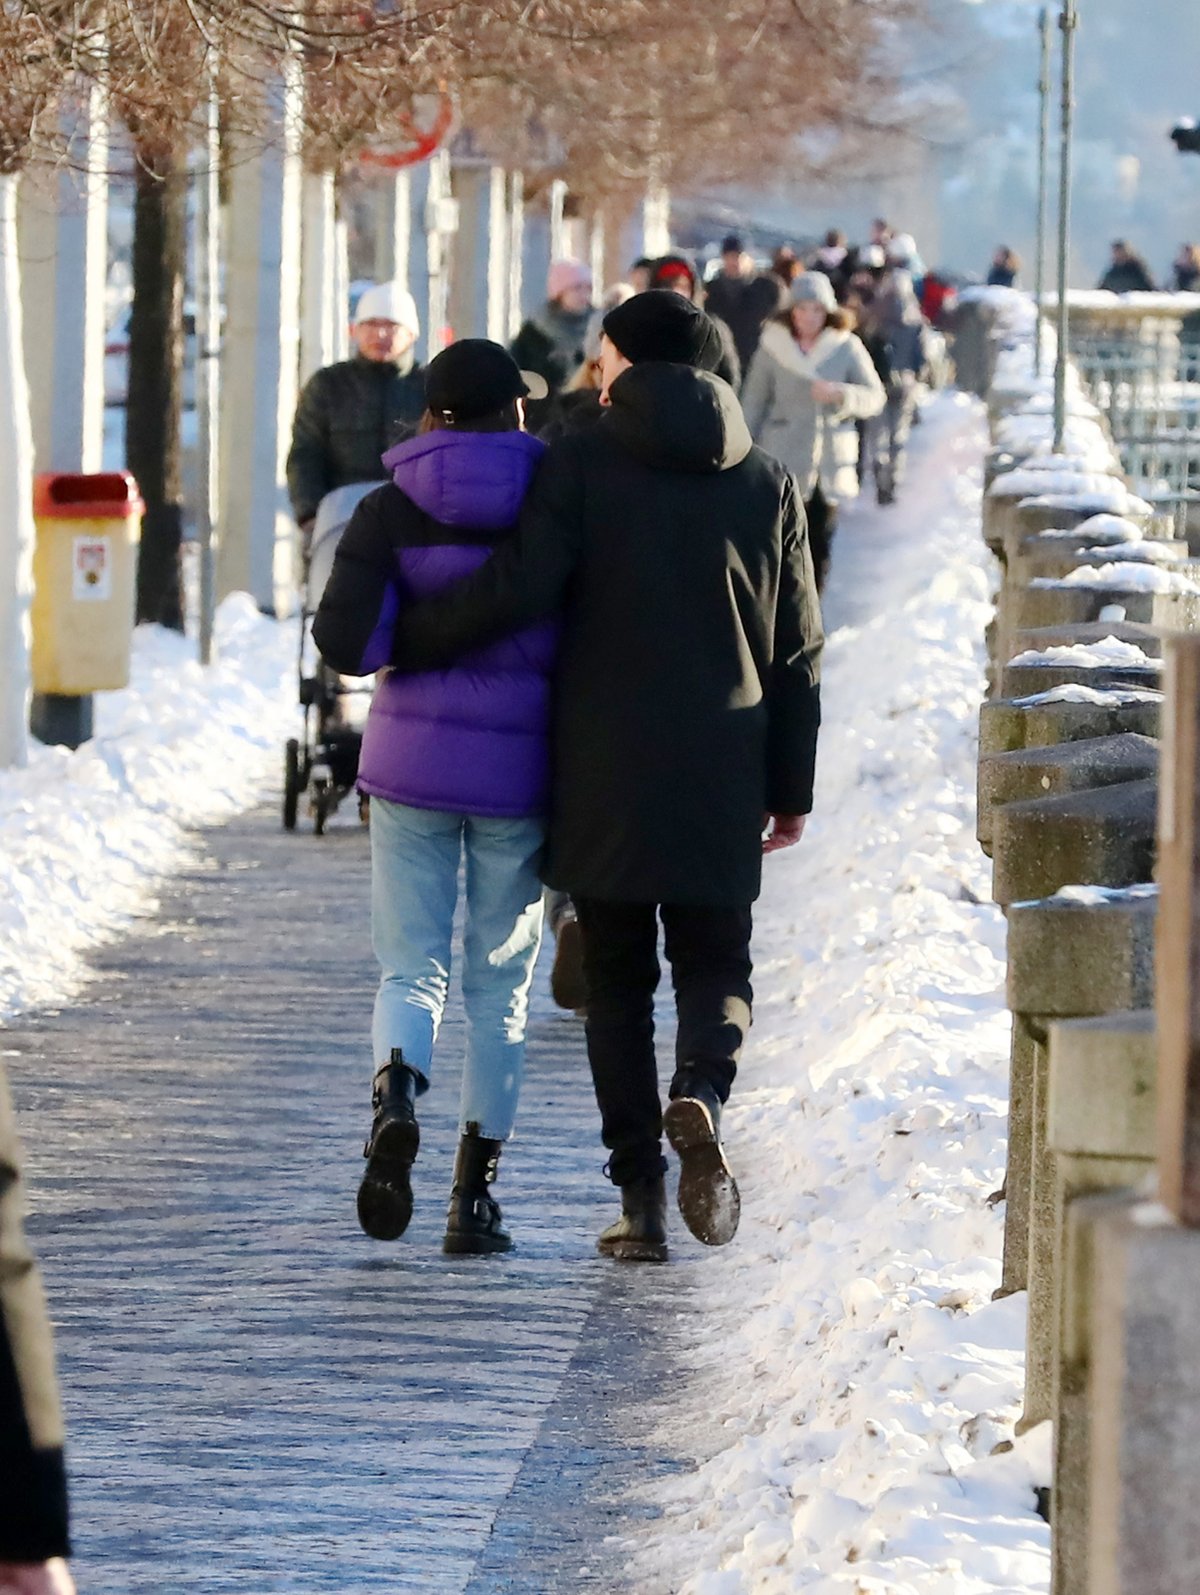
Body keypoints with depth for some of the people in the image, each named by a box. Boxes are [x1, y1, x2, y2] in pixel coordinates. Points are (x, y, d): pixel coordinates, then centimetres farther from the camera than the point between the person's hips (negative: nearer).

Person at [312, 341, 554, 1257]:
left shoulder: (393, 512, -3)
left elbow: (347, 642, -11)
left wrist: (417, 641, 9)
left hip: (412, 765, 0)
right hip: (517, 769, 0)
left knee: (412, 967, 7)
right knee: (500, 984, 11)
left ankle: (397, 1097, -25)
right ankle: (476, 1193, 10)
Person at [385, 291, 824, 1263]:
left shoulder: (582, 464, -4)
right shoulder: (766, 482, 7)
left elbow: (516, 590, -15)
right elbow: (797, 651, 8)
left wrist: (404, 642, -1)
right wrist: (791, 789, 14)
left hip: (604, 775, -2)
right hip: (722, 777, 2)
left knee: (617, 981, 8)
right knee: (715, 963, 13)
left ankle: (640, 1201, 2)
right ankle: (702, 1090, -20)